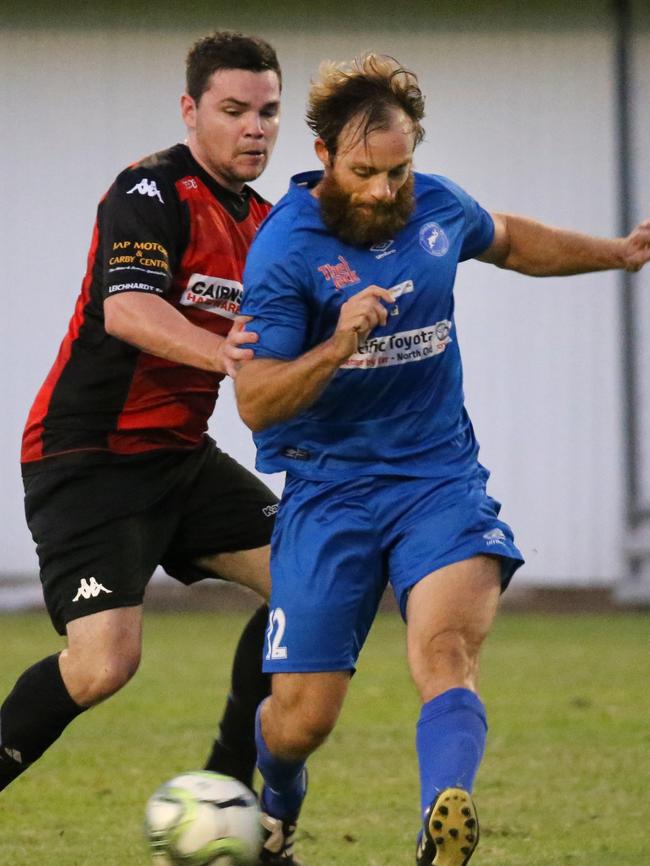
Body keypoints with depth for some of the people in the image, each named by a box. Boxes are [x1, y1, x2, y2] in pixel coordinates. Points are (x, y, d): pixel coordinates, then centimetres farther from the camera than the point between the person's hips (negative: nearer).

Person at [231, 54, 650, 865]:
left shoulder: (437, 206, 4)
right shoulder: (284, 249, -13)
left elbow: (506, 239, 29)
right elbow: (254, 401, -15)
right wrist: (338, 348, -31)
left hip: (438, 473, 3)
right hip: (328, 487, -3)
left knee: (446, 643, -27)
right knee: (301, 715, -1)